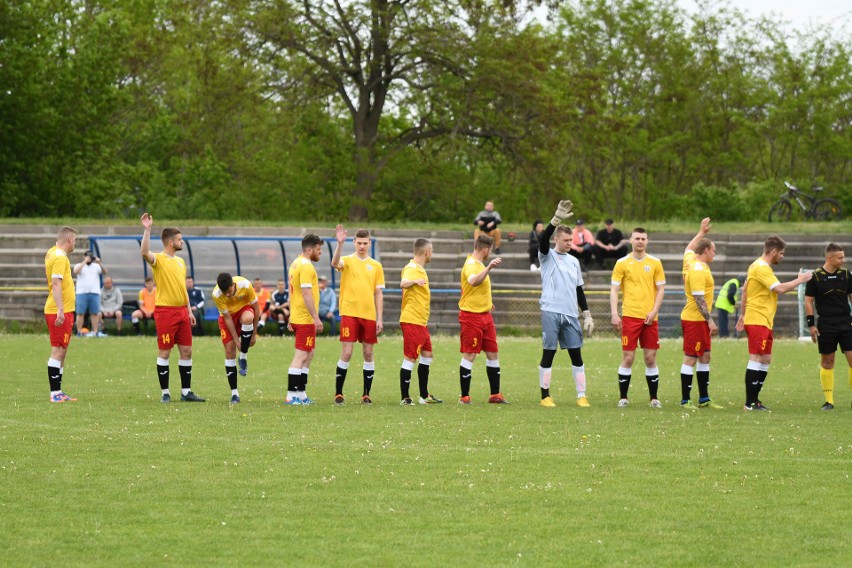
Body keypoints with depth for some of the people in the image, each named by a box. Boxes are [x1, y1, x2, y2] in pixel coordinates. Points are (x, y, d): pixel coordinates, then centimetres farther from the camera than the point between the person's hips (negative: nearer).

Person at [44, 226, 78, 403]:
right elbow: (56, 283, -23)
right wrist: (60, 310, -27)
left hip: (61, 311, 10)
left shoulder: (53, 253, 14)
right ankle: (55, 393, -10)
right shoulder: (60, 257, -14)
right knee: (58, 351, -9)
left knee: (61, 352, 13)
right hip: (61, 312, -10)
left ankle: (58, 392, 17)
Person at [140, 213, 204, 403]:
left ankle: (186, 391, 15)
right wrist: (147, 230, -36)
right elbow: (145, 253, -30)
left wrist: (189, 310, 16)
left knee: (186, 351, 8)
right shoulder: (159, 259, -7)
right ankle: (165, 393, 4)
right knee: (164, 352, -2)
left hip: (181, 311, 7)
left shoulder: (180, 261, 16)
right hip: (165, 311, -7)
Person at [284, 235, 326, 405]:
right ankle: (291, 396, -9)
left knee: (308, 355, 15)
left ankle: (301, 394, 17)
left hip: (297, 317, 10)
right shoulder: (306, 266, -15)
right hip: (305, 319, -10)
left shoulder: (296, 263, 16)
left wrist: (291, 318, 23)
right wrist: (316, 318, -21)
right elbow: (306, 293, -21)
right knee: (301, 357, -8)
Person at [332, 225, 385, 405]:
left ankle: (366, 394, 13)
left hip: (369, 315, 3)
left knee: (368, 354, 5)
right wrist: (340, 244, -38)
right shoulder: (348, 261, 1)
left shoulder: (376, 266, 9)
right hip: (349, 313, -3)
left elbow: (378, 294, 9)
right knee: (346, 353, -7)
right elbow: (335, 263, -24)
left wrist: (379, 319, 3)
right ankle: (338, 393, 0)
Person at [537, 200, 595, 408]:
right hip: (551, 311, -4)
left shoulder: (574, 261, 17)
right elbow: (544, 239, -19)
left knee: (576, 354, 2)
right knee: (548, 353, -3)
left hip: (571, 313, 4)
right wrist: (557, 219, -30)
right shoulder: (548, 256, 3)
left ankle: (582, 396, 5)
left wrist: (587, 315, 14)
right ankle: (545, 396, 3)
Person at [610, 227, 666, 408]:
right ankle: (623, 398, 4)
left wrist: (654, 311, -5)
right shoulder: (622, 263, 3)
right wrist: (614, 314, -8)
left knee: (651, 358, 3)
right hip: (629, 316, -1)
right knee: (627, 358, -3)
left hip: (649, 317, 1)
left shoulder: (655, 263, 7)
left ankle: (654, 398, 10)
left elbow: (661, 289, 7)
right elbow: (614, 290, 2)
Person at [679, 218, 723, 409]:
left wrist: (701, 232, 40)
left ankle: (704, 399, 16)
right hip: (695, 320, -10)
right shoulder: (698, 270, -19)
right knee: (691, 358, -7)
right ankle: (685, 400, -4)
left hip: (699, 321, 10)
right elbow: (699, 298, -22)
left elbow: (689, 249, 34)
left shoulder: (691, 261, 9)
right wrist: (709, 320, -21)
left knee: (705, 357, 12)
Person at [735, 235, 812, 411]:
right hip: (758, 322, -11)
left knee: (765, 360, 12)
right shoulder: (762, 268, -15)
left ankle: (754, 399, 15)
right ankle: (750, 403, -11)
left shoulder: (757, 266, 16)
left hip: (764, 322, 11)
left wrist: (743, 314, 28)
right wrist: (800, 280, -13)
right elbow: (780, 288, -25)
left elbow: (745, 290, 24)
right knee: (756, 359, -10)